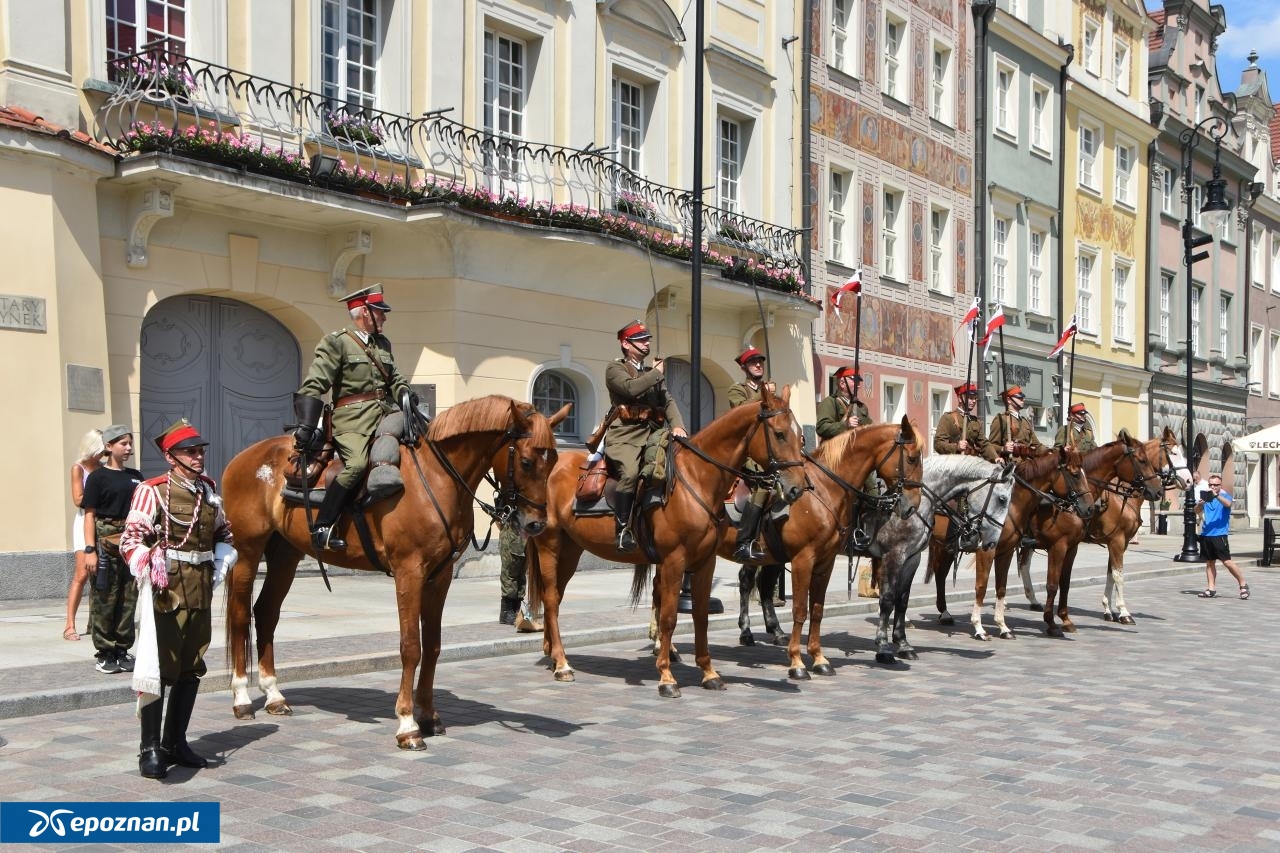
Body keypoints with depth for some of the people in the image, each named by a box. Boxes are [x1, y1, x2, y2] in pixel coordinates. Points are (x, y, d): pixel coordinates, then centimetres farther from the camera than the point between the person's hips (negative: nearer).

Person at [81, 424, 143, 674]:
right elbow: (89, 515, -5)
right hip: (106, 541, -5)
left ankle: (122, 649, 16)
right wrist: (90, 549, -12)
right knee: (105, 598, -2)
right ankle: (104, 653, 7)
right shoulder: (98, 477, -3)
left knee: (129, 597, 7)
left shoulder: (136, 477, 13)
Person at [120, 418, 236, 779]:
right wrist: (147, 568, -31)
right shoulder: (152, 491, -8)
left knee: (191, 670, 13)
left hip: (202, 594, 7)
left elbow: (224, 533, 26)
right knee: (159, 669, -4)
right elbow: (132, 539, -15)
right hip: (167, 592, -7)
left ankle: (176, 743, 25)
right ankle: (150, 750, 4)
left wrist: (221, 564, 10)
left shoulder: (209, 491, 12)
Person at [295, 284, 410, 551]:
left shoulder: (383, 343, 21)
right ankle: (322, 528, -23)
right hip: (353, 420, -7)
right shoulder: (336, 343, 0)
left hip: (386, 414, 7)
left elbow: (394, 379, 29)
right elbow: (313, 386, -7)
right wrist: (307, 426, -17)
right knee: (357, 464, -30)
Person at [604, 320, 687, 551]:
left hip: (653, 435, 6)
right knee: (630, 472, -32)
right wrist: (656, 373, 0)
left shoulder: (655, 373, 25)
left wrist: (677, 425, -7)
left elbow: (668, 401, 12)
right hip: (624, 436, -6)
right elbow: (631, 388, -15)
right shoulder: (615, 368, 6)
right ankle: (622, 529, -23)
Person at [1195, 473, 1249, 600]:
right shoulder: (1204, 495, 10)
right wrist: (1199, 504, -23)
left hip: (1219, 534, -4)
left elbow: (1228, 504, -23)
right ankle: (1211, 589, 13)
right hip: (1205, 534, 5)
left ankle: (1243, 585, 4)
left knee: (1227, 561, -7)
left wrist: (1216, 495, -41)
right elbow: (1197, 511, 0)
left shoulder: (1225, 495, 0)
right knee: (1209, 563, 8)